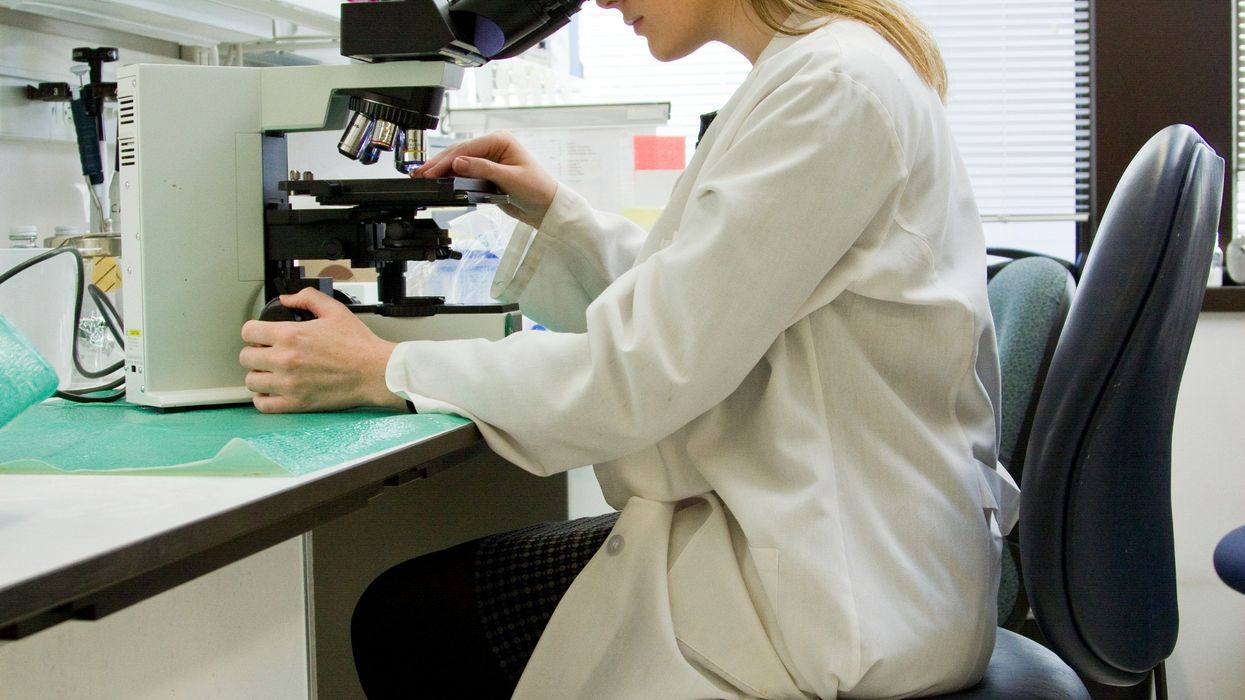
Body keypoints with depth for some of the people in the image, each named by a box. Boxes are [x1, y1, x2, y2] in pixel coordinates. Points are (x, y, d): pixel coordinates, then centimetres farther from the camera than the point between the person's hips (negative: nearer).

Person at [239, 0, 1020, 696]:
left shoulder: (832, 85, -19)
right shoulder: (833, 68, 13)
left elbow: (643, 372, -21)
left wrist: (385, 371, -13)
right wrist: (556, 214, 13)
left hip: (837, 595, -10)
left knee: (407, 618, -4)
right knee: (413, 600, 13)